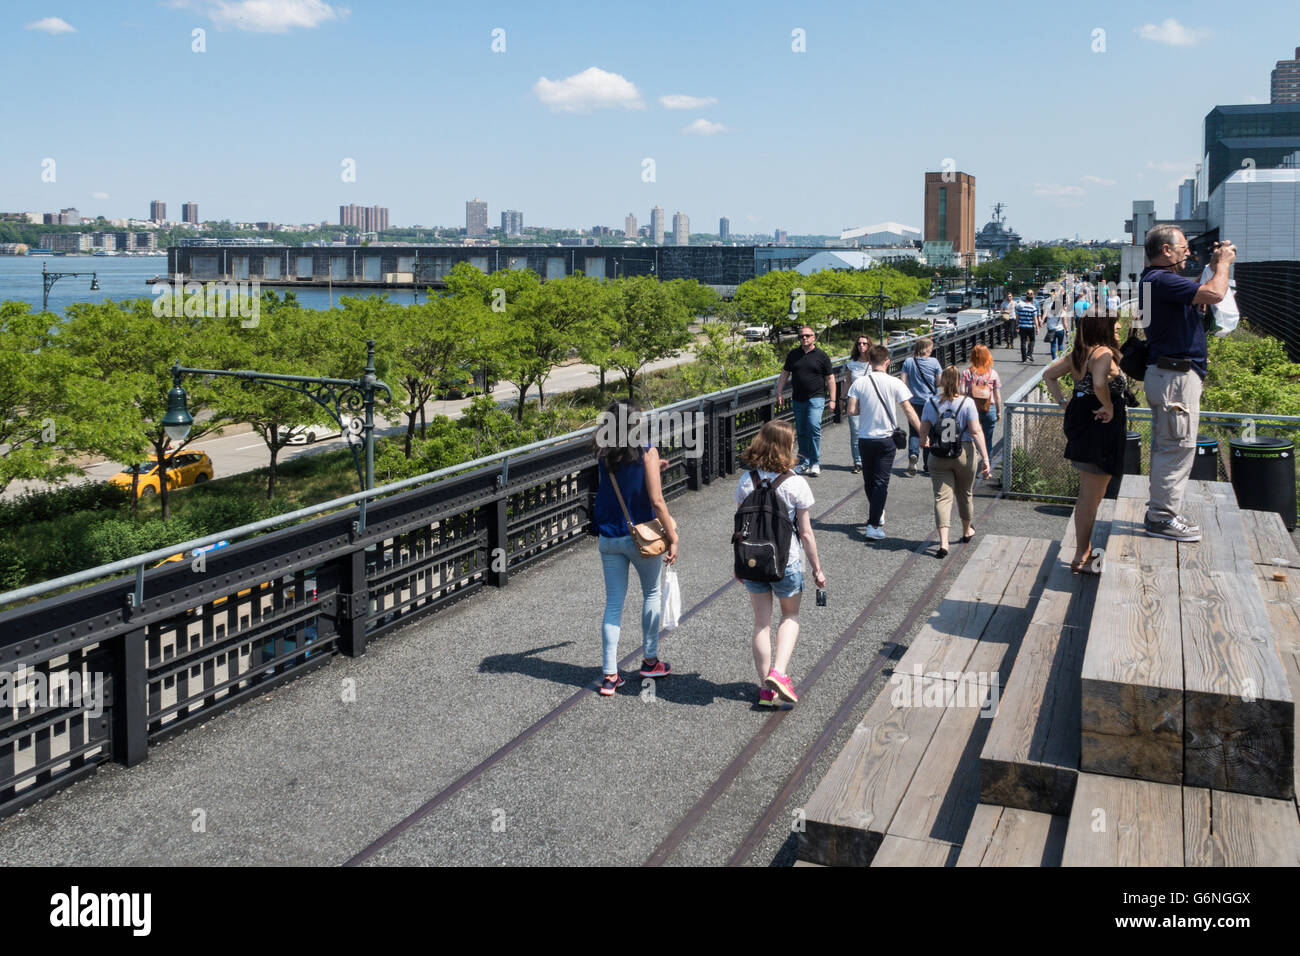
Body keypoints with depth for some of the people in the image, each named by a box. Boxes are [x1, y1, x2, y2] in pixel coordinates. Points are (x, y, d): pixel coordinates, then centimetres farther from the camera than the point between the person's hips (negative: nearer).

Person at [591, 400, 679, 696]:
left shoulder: (604, 454, 0)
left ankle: (610, 675, 5)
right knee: (651, 593, 19)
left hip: (609, 538, 4)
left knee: (613, 604, 8)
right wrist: (672, 537, -10)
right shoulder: (646, 451, -13)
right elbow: (656, 500, -16)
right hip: (641, 537, -3)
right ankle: (650, 660, 26)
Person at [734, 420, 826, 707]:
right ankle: (779, 672, 1)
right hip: (786, 561, -3)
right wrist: (817, 568, 2)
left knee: (761, 621, 13)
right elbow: (806, 534, -9)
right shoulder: (796, 484, -13)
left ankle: (766, 689, 18)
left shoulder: (746, 481, -5)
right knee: (790, 616, 20)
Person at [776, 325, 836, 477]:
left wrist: (832, 400, -3)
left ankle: (816, 463, -10)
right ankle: (804, 463, 17)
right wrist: (779, 393, 10)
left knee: (814, 427, -18)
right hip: (798, 400, 4)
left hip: (816, 398, -4)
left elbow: (830, 379, 2)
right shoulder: (793, 354, 10)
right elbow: (784, 374, 17)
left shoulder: (821, 356, 1)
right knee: (801, 432, 8)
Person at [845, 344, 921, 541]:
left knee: (869, 480, 18)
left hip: (865, 438, 2)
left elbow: (852, 410, -7)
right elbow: (909, 411, -9)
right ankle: (873, 525, -8)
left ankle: (877, 514, 36)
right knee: (881, 481, -1)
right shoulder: (894, 383, -8)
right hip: (886, 438, -2)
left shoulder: (859, 383, -3)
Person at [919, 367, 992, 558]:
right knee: (965, 494, 20)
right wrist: (985, 458, -12)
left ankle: (943, 542, -14)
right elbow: (976, 432, -13)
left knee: (942, 497, 0)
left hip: (939, 457, 0)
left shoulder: (931, 404, -5)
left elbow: (923, 431, 2)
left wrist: (924, 442, 25)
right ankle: (967, 531, 42)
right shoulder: (967, 403, -9)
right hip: (964, 454, 0)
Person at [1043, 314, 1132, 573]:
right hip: (1099, 431, -10)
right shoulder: (1103, 353, -18)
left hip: (1079, 423, 10)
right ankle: (1081, 558, 6)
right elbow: (1099, 383, -35)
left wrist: (1062, 401, 12)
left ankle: (1085, 549, 31)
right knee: (1091, 498, -1)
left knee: (1088, 494, 21)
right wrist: (1109, 406, -19)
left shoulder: (1076, 354, 9)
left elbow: (1049, 374, 18)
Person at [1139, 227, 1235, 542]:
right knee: (1177, 447, -7)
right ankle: (1163, 518, -3)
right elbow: (1214, 294, -25)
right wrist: (1223, 263, -10)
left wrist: (1216, 266, 18)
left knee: (1166, 447, 16)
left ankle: (1160, 509, 24)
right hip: (1176, 377, -11)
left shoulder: (1154, 279, 16)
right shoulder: (1162, 280, -18)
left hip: (1165, 373, 11)